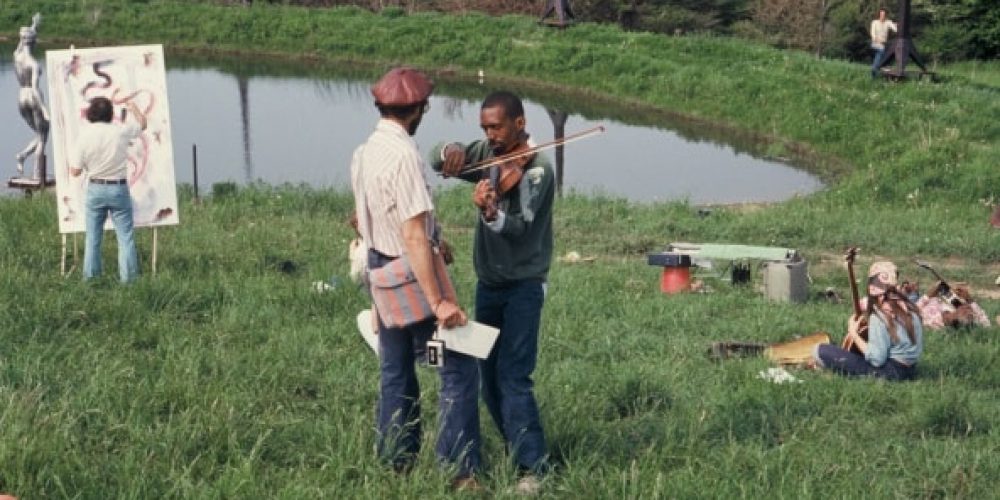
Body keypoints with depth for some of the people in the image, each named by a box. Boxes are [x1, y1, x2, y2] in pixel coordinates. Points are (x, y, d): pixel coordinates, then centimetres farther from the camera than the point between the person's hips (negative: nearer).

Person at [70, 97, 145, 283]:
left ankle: (90, 278, 13)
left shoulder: (84, 135, -10)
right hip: (119, 188, -1)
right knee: (125, 236, 3)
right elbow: (142, 124, 14)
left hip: (95, 189, 1)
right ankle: (128, 277, 0)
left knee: (93, 238, 11)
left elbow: (75, 171, -7)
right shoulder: (121, 131, -9)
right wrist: (134, 107, 32)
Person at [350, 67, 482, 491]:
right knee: (459, 367, -3)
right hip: (411, 275, -9)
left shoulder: (363, 153, 5)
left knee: (395, 371, 16)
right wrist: (437, 302, -26)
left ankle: (397, 461, 24)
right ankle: (459, 469, -3)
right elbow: (415, 238, -26)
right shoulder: (403, 155, -22)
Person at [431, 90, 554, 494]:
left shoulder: (537, 170, -16)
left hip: (523, 286, -7)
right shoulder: (487, 153, 4)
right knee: (488, 373, 12)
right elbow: (436, 158, 1)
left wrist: (490, 211, -47)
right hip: (488, 283, 7)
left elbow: (520, 227, -26)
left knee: (512, 377, -14)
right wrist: (450, 152, -23)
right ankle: (516, 447, 26)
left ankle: (532, 467, -11)